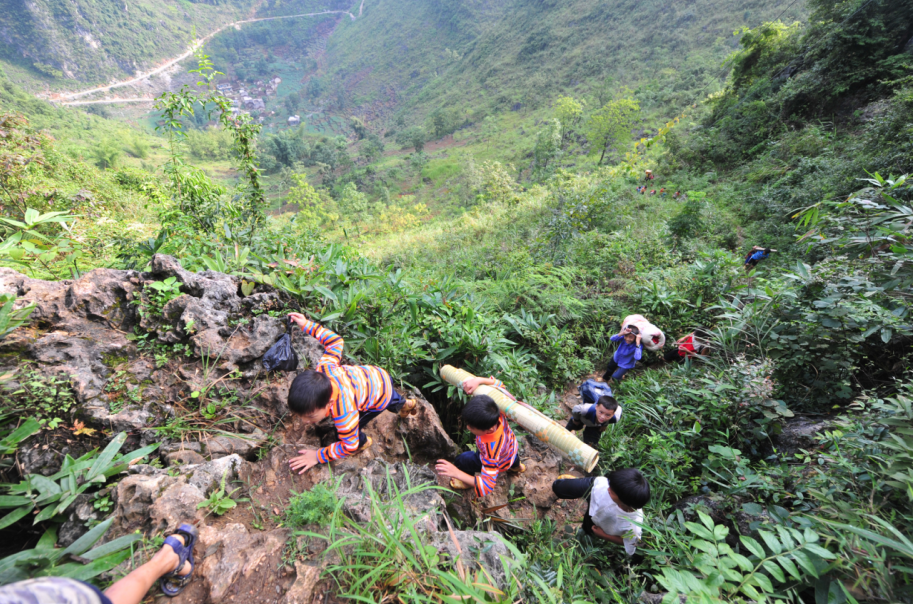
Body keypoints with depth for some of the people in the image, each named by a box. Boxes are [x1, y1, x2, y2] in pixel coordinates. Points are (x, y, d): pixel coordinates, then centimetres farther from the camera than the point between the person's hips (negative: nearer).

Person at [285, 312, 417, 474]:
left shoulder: (344, 414, -45)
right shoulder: (322, 370, -32)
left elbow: (349, 447, -29)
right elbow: (335, 341, -18)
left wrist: (318, 456, -23)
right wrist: (307, 325, -14)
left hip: (381, 397, -6)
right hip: (376, 375, 7)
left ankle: (363, 443, 34)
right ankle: (406, 404, 69)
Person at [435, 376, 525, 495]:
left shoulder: (491, 449, -51)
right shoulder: (496, 413, -38)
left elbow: (487, 487, -47)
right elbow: (498, 385, -24)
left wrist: (457, 473, -54)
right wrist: (478, 380, -44)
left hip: (500, 464, -5)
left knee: (461, 460, -14)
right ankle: (515, 465, 61)